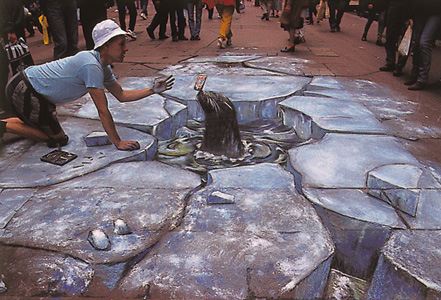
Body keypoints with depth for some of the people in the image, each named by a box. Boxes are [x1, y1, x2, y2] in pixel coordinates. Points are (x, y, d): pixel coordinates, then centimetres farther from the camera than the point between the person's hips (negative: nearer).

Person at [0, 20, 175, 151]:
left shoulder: (103, 67, -1)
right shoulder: (92, 66, -29)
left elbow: (122, 95, 6)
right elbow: (103, 111, -28)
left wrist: (153, 90, 0)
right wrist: (117, 143, -24)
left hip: (36, 90, 9)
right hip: (23, 90, -9)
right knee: (57, 139, 0)